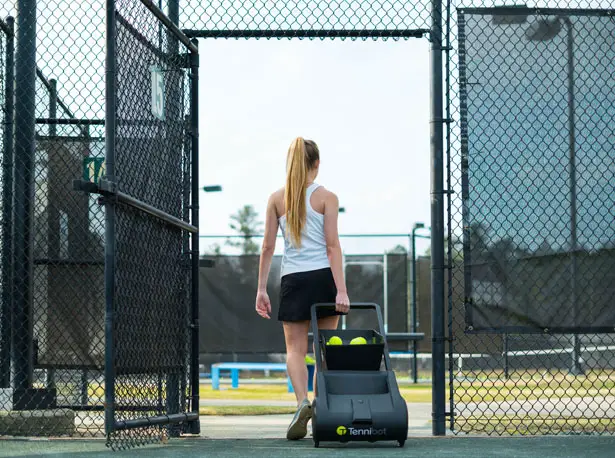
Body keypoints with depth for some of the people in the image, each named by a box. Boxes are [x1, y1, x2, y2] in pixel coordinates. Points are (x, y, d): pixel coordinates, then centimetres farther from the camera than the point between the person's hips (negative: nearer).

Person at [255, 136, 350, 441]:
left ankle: (302, 402, -22)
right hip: (324, 277, -1)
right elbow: (332, 246, -7)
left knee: (295, 348, 3)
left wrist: (261, 289, 7)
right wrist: (341, 290, -9)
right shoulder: (327, 197, -1)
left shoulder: (276, 199, 5)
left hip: (293, 279, 1)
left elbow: (268, 247, 3)